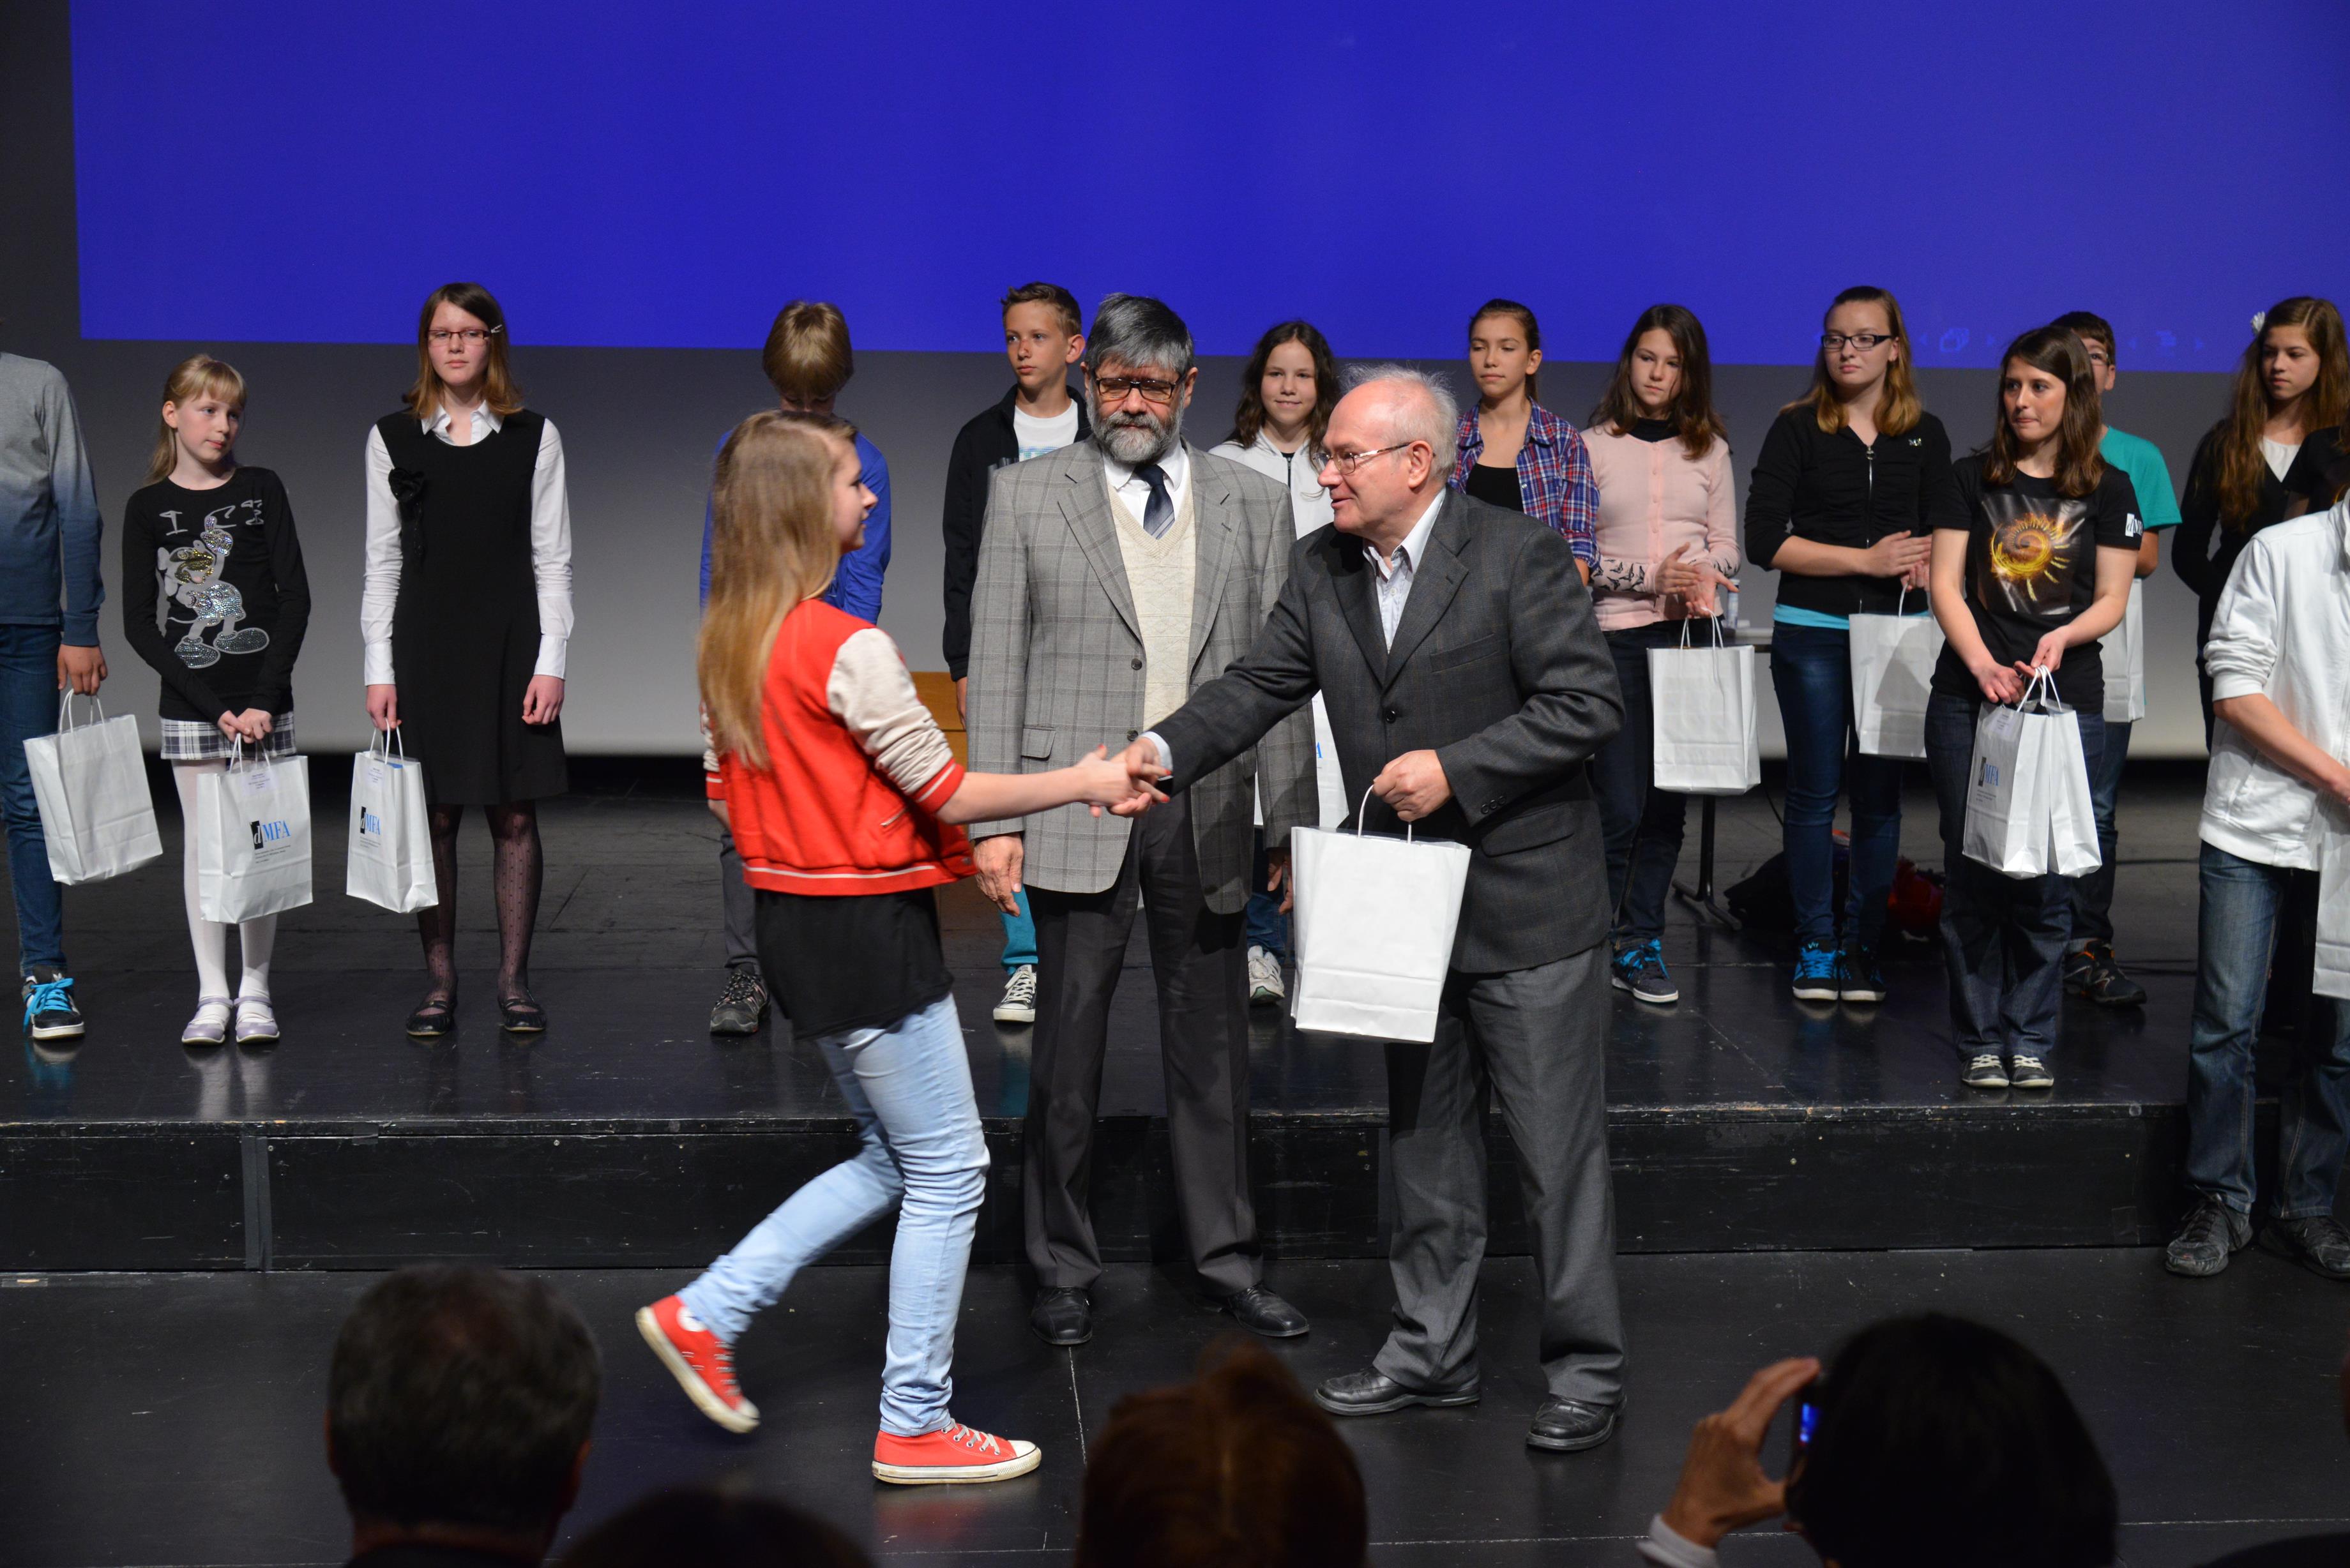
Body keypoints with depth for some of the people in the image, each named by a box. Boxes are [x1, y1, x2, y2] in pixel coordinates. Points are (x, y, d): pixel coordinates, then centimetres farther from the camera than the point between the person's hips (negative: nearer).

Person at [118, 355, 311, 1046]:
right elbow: (139, 623, -2)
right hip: (189, 704, 0)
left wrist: (264, 699, -10)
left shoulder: (262, 490, 3)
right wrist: (212, 706, -10)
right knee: (203, 841, 2)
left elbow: (296, 598, -1)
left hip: (264, 700, 0)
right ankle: (212, 994, 9)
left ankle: (255, 991, 11)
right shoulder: (148, 508, 2)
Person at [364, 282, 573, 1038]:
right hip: (424, 645, 1)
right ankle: (439, 983, 9)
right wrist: (379, 669, 0)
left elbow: (552, 559, 3)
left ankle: (514, 982, 8)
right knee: (433, 818, 2)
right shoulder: (393, 439, 6)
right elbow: (382, 561, 7)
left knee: (514, 817, 0)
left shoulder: (534, 437, 4)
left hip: (510, 643, -1)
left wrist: (551, 663, -5)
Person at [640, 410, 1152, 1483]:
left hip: (792, 923, 9)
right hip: (868, 929, -9)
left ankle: (706, 1314, 18)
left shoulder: (730, 642, 6)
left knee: (892, 1160, 21)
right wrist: (1082, 783, -5)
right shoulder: (850, 649, -20)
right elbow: (949, 795, -17)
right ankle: (914, 1427, 9)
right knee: (948, 1172, 3)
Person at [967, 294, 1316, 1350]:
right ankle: (1062, 1271, 17)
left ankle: (1226, 1260, 22)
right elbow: (997, 664, 0)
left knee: (1212, 1046, 10)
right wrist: (994, 818, -8)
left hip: (1208, 812, 2)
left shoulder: (1254, 505, 8)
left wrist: (1294, 822, 2)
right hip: (1078, 810, -2)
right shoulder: (1027, 496, 3)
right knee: (1067, 1051, 4)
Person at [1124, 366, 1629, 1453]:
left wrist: (1455, 770, -22)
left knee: (1558, 1148, -1)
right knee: (1424, 1139, 16)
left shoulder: (1519, 555, -13)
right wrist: (1168, 751, -15)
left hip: (1525, 905, -6)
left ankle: (1584, 1371, 9)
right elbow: (1261, 683, 2)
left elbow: (1589, 703, -16)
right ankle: (1432, 1351, 28)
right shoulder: (1324, 568, 6)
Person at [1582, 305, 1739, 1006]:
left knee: (1668, 802, 2)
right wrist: (1649, 577, -14)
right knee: (1621, 805, -9)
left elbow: (1726, 549, 12)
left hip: (1691, 634, 3)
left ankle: (1641, 942, 11)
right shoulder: (1592, 446, 4)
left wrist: (1700, 574, -10)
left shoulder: (1709, 449, 13)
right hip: (1616, 634, -3)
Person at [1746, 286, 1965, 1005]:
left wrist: (1922, 558, -13)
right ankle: (1814, 946, 10)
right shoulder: (1797, 429, 0)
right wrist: (1868, 559, -13)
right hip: (1812, 632, -2)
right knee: (1815, 789, 2)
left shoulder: (1924, 435, 9)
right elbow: (1764, 539, -8)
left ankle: (1863, 946, 12)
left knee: (1880, 791, 4)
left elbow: (1951, 533, 10)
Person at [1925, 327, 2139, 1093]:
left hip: (2067, 703, 0)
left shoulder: (2108, 490, 7)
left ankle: (2032, 1041, 11)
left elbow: (2112, 600, 5)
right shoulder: (1973, 478, 7)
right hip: (1970, 699, 0)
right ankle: (1980, 1042, 10)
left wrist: (2063, 636, -15)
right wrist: (1982, 664, -14)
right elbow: (1946, 585, 2)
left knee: (2047, 880, 0)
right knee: (1973, 874, 1)